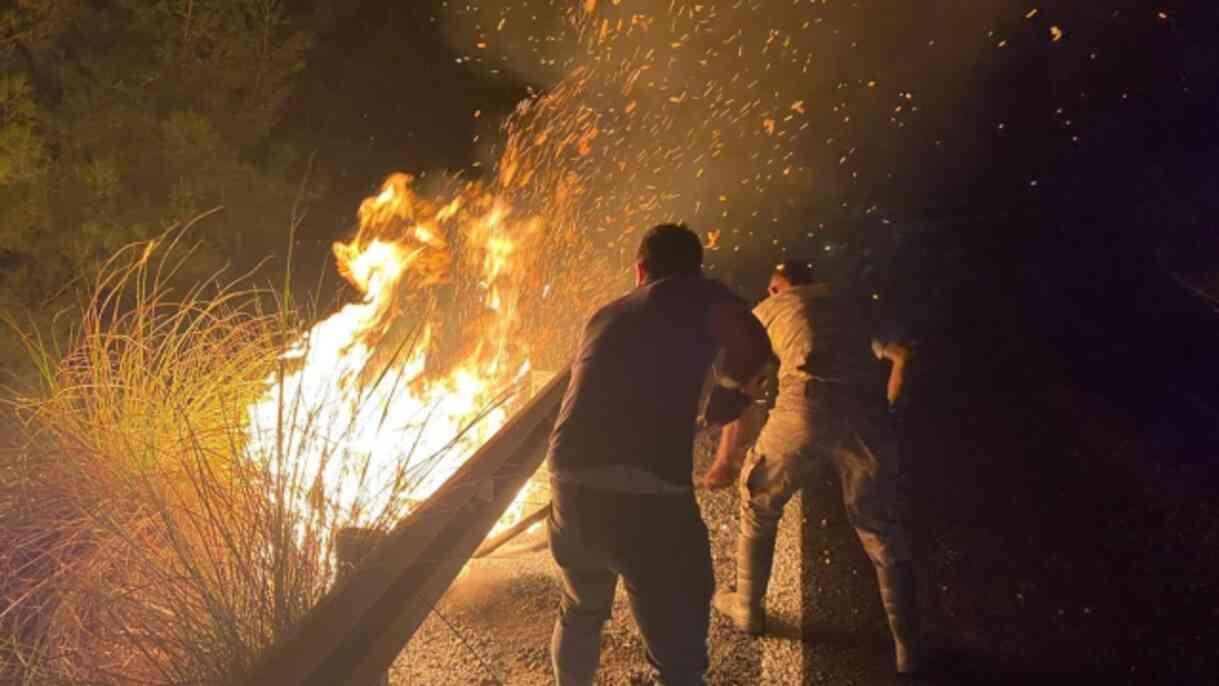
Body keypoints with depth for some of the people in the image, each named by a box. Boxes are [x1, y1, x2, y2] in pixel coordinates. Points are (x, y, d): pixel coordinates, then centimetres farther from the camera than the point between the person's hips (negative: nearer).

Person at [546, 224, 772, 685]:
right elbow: (754, 346, -6)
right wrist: (728, 386, 16)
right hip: (648, 494, -6)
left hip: (570, 485, 6)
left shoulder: (605, 316, 25)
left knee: (580, 613, 31)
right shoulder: (696, 294, 8)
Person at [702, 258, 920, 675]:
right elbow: (900, 355, 30)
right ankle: (907, 651, 22)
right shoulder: (844, 307, 36)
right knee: (883, 534, 16)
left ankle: (748, 609, 36)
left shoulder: (766, 310, 26)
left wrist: (726, 461, 33)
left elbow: (745, 395, 25)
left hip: (806, 407, -2)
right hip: (866, 414, 3)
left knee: (758, 505, 23)